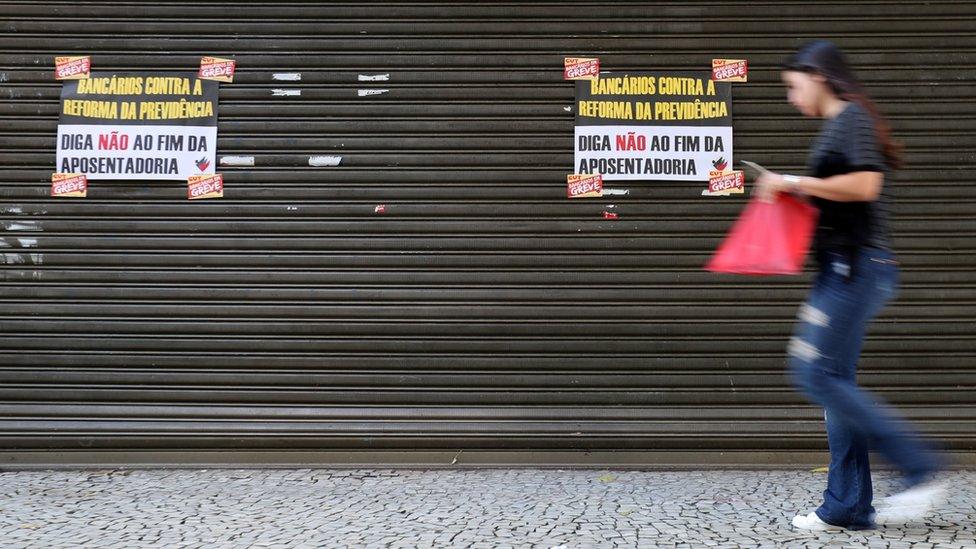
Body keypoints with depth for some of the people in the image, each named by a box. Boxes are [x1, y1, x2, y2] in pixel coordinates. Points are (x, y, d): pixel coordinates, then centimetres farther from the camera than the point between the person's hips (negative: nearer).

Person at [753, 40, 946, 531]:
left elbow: (864, 184, -23)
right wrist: (794, 192, 15)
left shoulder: (852, 118, -9)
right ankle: (847, 506, 10)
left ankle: (920, 469, -8)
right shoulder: (838, 124, 21)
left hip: (857, 266, -10)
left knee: (816, 373, -13)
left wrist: (795, 182, -16)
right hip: (843, 269, 10)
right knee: (834, 381, 7)